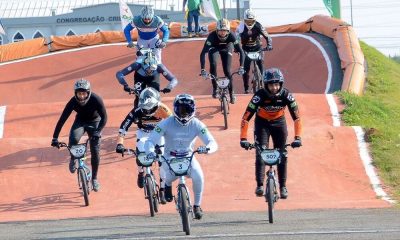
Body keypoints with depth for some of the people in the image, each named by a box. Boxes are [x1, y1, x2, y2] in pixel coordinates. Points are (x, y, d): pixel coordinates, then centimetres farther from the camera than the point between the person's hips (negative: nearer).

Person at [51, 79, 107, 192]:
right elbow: (62, 119, -25)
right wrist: (55, 138, -30)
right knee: (73, 139, -31)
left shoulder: (96, 99, -31)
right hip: (80, 121, 0)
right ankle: (73, 159, -2)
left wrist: (98, 132, -41)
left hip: (94, 122, 0)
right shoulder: (73, 102, -28)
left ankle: (94, 178, 13)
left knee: (95, 151, -6)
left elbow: (104, 117, -26)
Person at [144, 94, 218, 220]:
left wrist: (207, 148, -45)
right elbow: (150, 141, -22)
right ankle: (168, 184, 7)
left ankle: (197, 205, -4)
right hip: (169, 157, -1)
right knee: (172, 174, -33)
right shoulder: (166, 123, -19)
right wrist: (150, 151, -46)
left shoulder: (196, 124, -15)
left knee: (198, 176, -27)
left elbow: (212, 142, -20)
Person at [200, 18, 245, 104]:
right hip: (214, 48, -1)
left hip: (226, 49, 1)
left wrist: (241, 67, -44)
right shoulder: (212, 36, -38)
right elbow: (203, 53, -41)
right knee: (213, 64, -27)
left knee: (227, 70, -10)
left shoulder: (231, 36, -35)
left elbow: (241, 51, -33)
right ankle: (215, 89, -11)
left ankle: (231, 93, 8)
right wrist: (202, 69, -50)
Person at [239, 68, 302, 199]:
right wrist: (243, 139, -38)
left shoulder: (286, 95, -26)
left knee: (282, 155, -1)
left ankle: (283, 186, 9)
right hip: (262, 123, -1)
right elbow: (246, 118, -31)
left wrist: (297, 137, -33)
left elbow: (296, 117, -24)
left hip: (279, 123, 1)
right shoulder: (260, 96, -31)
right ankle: (259, 185, -13)